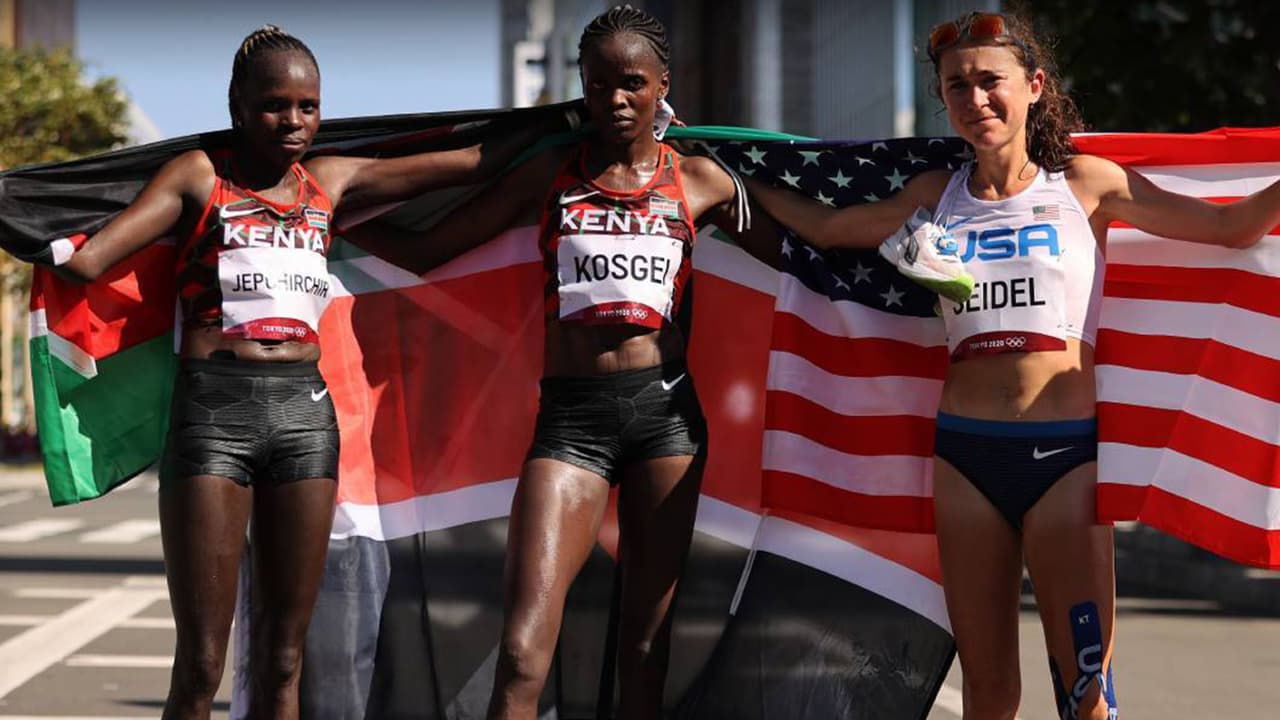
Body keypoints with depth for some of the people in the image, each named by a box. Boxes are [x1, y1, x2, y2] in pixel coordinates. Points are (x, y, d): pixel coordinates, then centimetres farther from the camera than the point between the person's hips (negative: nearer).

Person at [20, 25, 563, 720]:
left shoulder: (330, 181, 16)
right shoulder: (198, 176, 6)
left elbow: (472, 162, 21)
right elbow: (87, 261, -2)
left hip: (305, 408, 4)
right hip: (214, 408, -4)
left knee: (281, 661, 5)